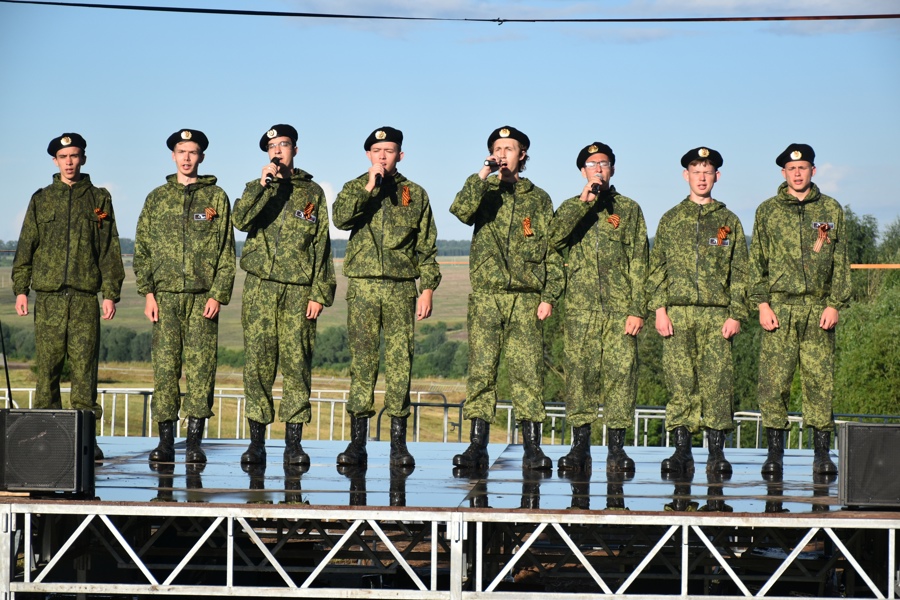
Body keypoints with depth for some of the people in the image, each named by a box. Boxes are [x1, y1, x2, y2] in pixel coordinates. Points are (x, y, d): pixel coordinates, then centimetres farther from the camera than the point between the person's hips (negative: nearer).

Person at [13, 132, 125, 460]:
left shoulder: (99, 198, 10)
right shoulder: (41, 199, 13)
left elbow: (110, 249, 8)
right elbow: (26, 245, 13)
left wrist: (111, 293, 0)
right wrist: (20, 288, 3)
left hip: (85, 297, -1)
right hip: (48, 295, 1)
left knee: (85, 368, -5)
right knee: (47, 367, 0)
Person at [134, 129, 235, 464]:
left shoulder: (216, 197, 7)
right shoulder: (157, 198, 12)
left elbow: (227, 251, 4)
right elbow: (142, 248, 10)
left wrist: (218, 295, -6)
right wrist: (147, 292, -1)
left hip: (203, 296, -1)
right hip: (165, 296, 1)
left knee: (200, 367, -4)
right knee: (165, 366, -1)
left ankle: (195, 442, -1)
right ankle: (165, 440, 2)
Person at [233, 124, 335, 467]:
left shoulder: (312, 193, 10)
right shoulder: (256, 189, 13)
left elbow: (321, 246, 6)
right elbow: (241, 221, -8)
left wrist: (320, 293, -1)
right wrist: (263, 185, -16)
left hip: (299, 290, -1)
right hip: (260, 287, 1)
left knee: (297, 364, -3)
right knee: (258, 362, -3)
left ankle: (294, 443, 1)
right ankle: (256, 441, 2)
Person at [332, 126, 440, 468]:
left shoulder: (415, 195, 10)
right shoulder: (355, 189, 10)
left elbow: (427, 247, 9)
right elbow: (341, 218, -12)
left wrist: (428, 288, 2)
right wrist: (370, 187, -15)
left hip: (401, 288, 0)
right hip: (362, 288, 0)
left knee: (400, 363, -1)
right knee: (361, 362, -2)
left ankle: (398, 443, 3)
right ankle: (357, 442, 1)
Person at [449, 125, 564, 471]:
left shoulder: (539, 199, 12)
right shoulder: (483, 193, 12)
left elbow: (552, 250, 8)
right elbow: (460, 211, -11)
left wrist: (549, 296, 0)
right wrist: (482, 177, -14)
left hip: (526, 299, 0)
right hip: (486, 296, 0)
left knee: (528, 373, -3)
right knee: (480, 371, -2)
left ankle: (533, 448, 1)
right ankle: (477, 447, 1)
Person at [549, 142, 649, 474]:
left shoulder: (629, 209, 11)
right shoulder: (571, 207, 14)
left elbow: (639, 263, 5)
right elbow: (555, 238, -7)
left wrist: (638, 309, -4)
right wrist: (583, 203, -12)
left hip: (620, 307, -1)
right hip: (581, 306, 1)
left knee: (620, 372, -5)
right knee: (579, 372, -2)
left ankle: (617, 449, 0)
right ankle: (580, 446, 4)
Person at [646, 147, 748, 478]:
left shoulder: (729, 221, 11)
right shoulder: (670, 220, 13)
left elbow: (740, 272, 8)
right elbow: (657, 267, 10)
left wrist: (736, 314, -1)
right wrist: (659, 308, -2)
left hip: (717, 313, -1)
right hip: (678, 313, 1)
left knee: (717, 382, -4)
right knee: (679, 384, -2)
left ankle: (717, 453, 2)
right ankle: (682, 453, 1)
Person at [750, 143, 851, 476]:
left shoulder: (831, 209, 10)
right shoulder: (768, 210, 9)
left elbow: (841, 261, 9)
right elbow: (757, 260, 8)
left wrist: (835, 304, 0)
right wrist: (762, 303, -2)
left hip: (819, 308, 0)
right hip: (779, 307, 0)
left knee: (821, 381, -1)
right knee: (774, 381, -3)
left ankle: (822, 453, 5)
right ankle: (774, 452, 3)